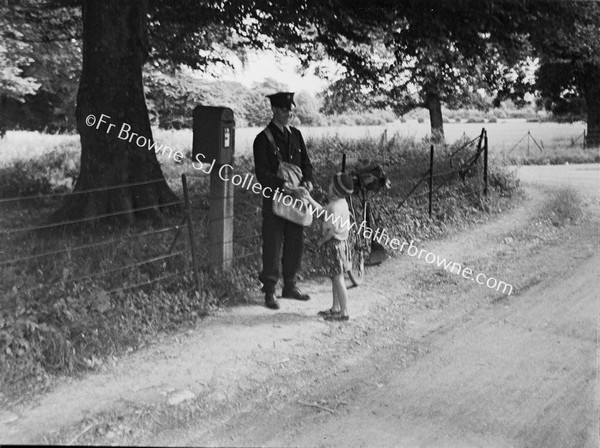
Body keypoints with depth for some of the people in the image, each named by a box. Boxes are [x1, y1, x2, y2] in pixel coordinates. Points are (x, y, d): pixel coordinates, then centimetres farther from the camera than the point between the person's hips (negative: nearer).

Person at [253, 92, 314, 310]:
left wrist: (307, 180, -7)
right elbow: (262, 173, -13)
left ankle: (290, 286, 26)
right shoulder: (263, 139, -7)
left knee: (296, 243, 11)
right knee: (272, 245, -1)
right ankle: (269, 291, 10)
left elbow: (306, 163, 13)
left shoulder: (295, 135, 11)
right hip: (274, 200, -6)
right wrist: (281, 184, -28)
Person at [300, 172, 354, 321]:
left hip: (334, 244, -10)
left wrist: (322, 240, -8)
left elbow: (332, 230, -24)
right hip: (340, 243, 10)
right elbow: (322, 211, 20)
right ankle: (335, 308, 28)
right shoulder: (341, 203, 8)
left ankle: (344, 312, 5)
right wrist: (309, 198, 19)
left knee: (338, 279, -2)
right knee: (335, 278, 18)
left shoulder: (335, 207, -22)